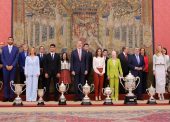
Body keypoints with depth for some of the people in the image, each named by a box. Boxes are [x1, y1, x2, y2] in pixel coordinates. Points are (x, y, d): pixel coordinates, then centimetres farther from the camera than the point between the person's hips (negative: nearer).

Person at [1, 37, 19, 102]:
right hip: (5, 68, 1)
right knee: (5, 82, 1)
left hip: (13, 68, -1)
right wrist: (6, 66, -7)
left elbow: (16, 58, -1)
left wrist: (12, 66, -10)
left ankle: (11, 97, 4)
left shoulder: (16, 49, 5)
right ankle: (6, 96, 5)